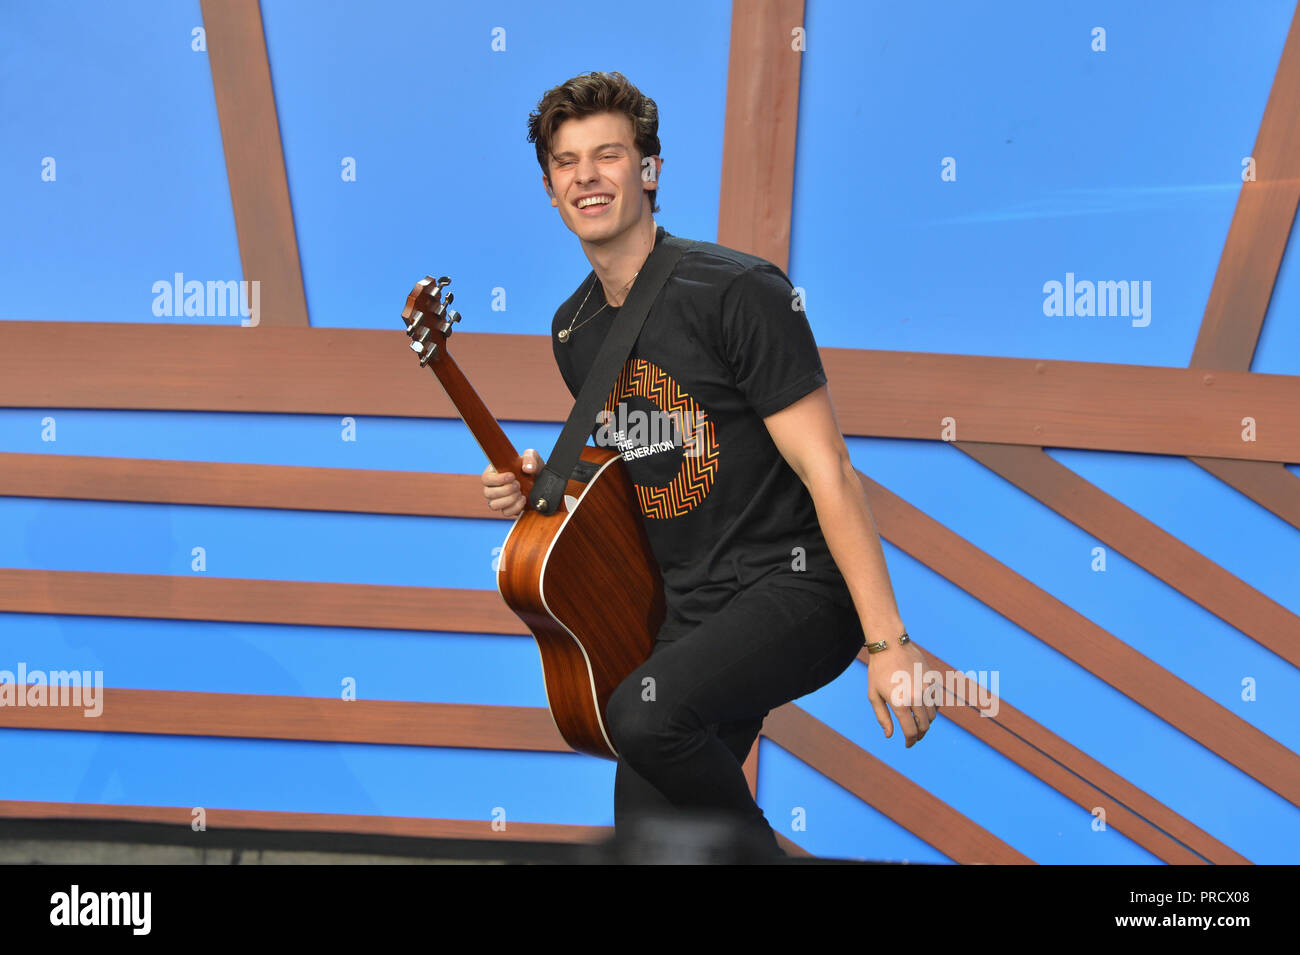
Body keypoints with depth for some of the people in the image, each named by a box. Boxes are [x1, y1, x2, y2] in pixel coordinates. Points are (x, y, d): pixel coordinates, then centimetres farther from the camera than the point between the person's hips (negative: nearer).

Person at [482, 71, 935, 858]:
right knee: (645, 836, 7)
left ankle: (757, 845, 0)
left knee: (644, 712, -30)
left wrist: (887, 639, -20)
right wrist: (543, 485, 1)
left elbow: (827, 472, -17)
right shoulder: (574, 330, 8)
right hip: (682, 611, 7)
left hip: (792, 587, -6)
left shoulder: (737, 292, -14)